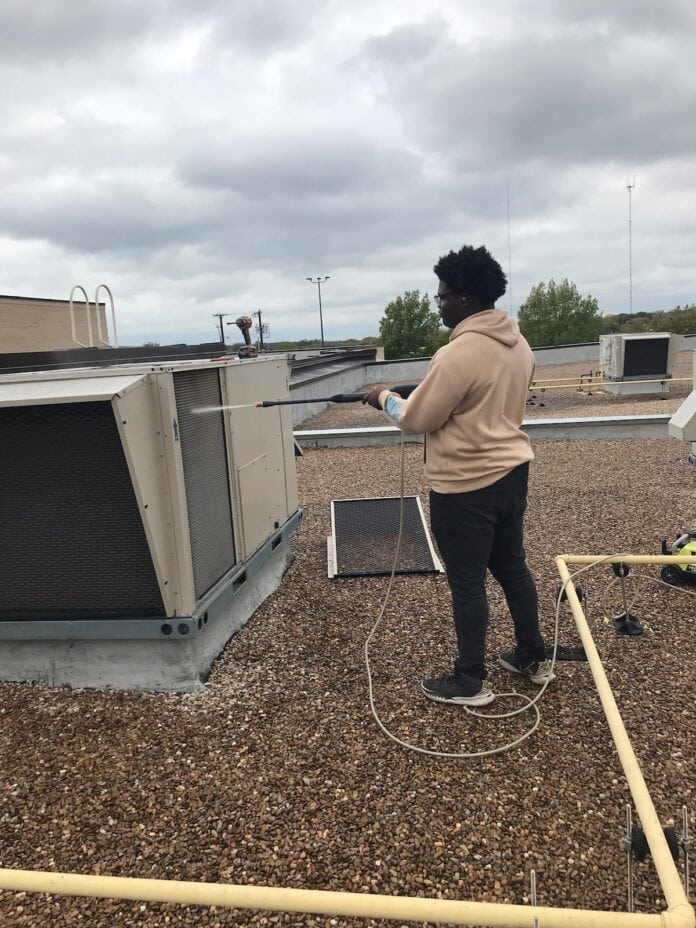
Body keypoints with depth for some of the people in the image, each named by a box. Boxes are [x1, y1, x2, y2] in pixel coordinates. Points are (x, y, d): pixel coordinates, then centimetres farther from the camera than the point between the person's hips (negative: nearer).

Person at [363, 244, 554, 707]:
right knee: (512, 567, 21)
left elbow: (416, 419, -17)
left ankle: (470, 681, 20)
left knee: (468, 583, 5)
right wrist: (429, 391, 19)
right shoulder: (518, 342, 6)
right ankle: (534, 657, 36)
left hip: (466, 486, -9)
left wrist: (386, 397, 2)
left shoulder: (459, 353, -23)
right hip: (511, 471, 9)